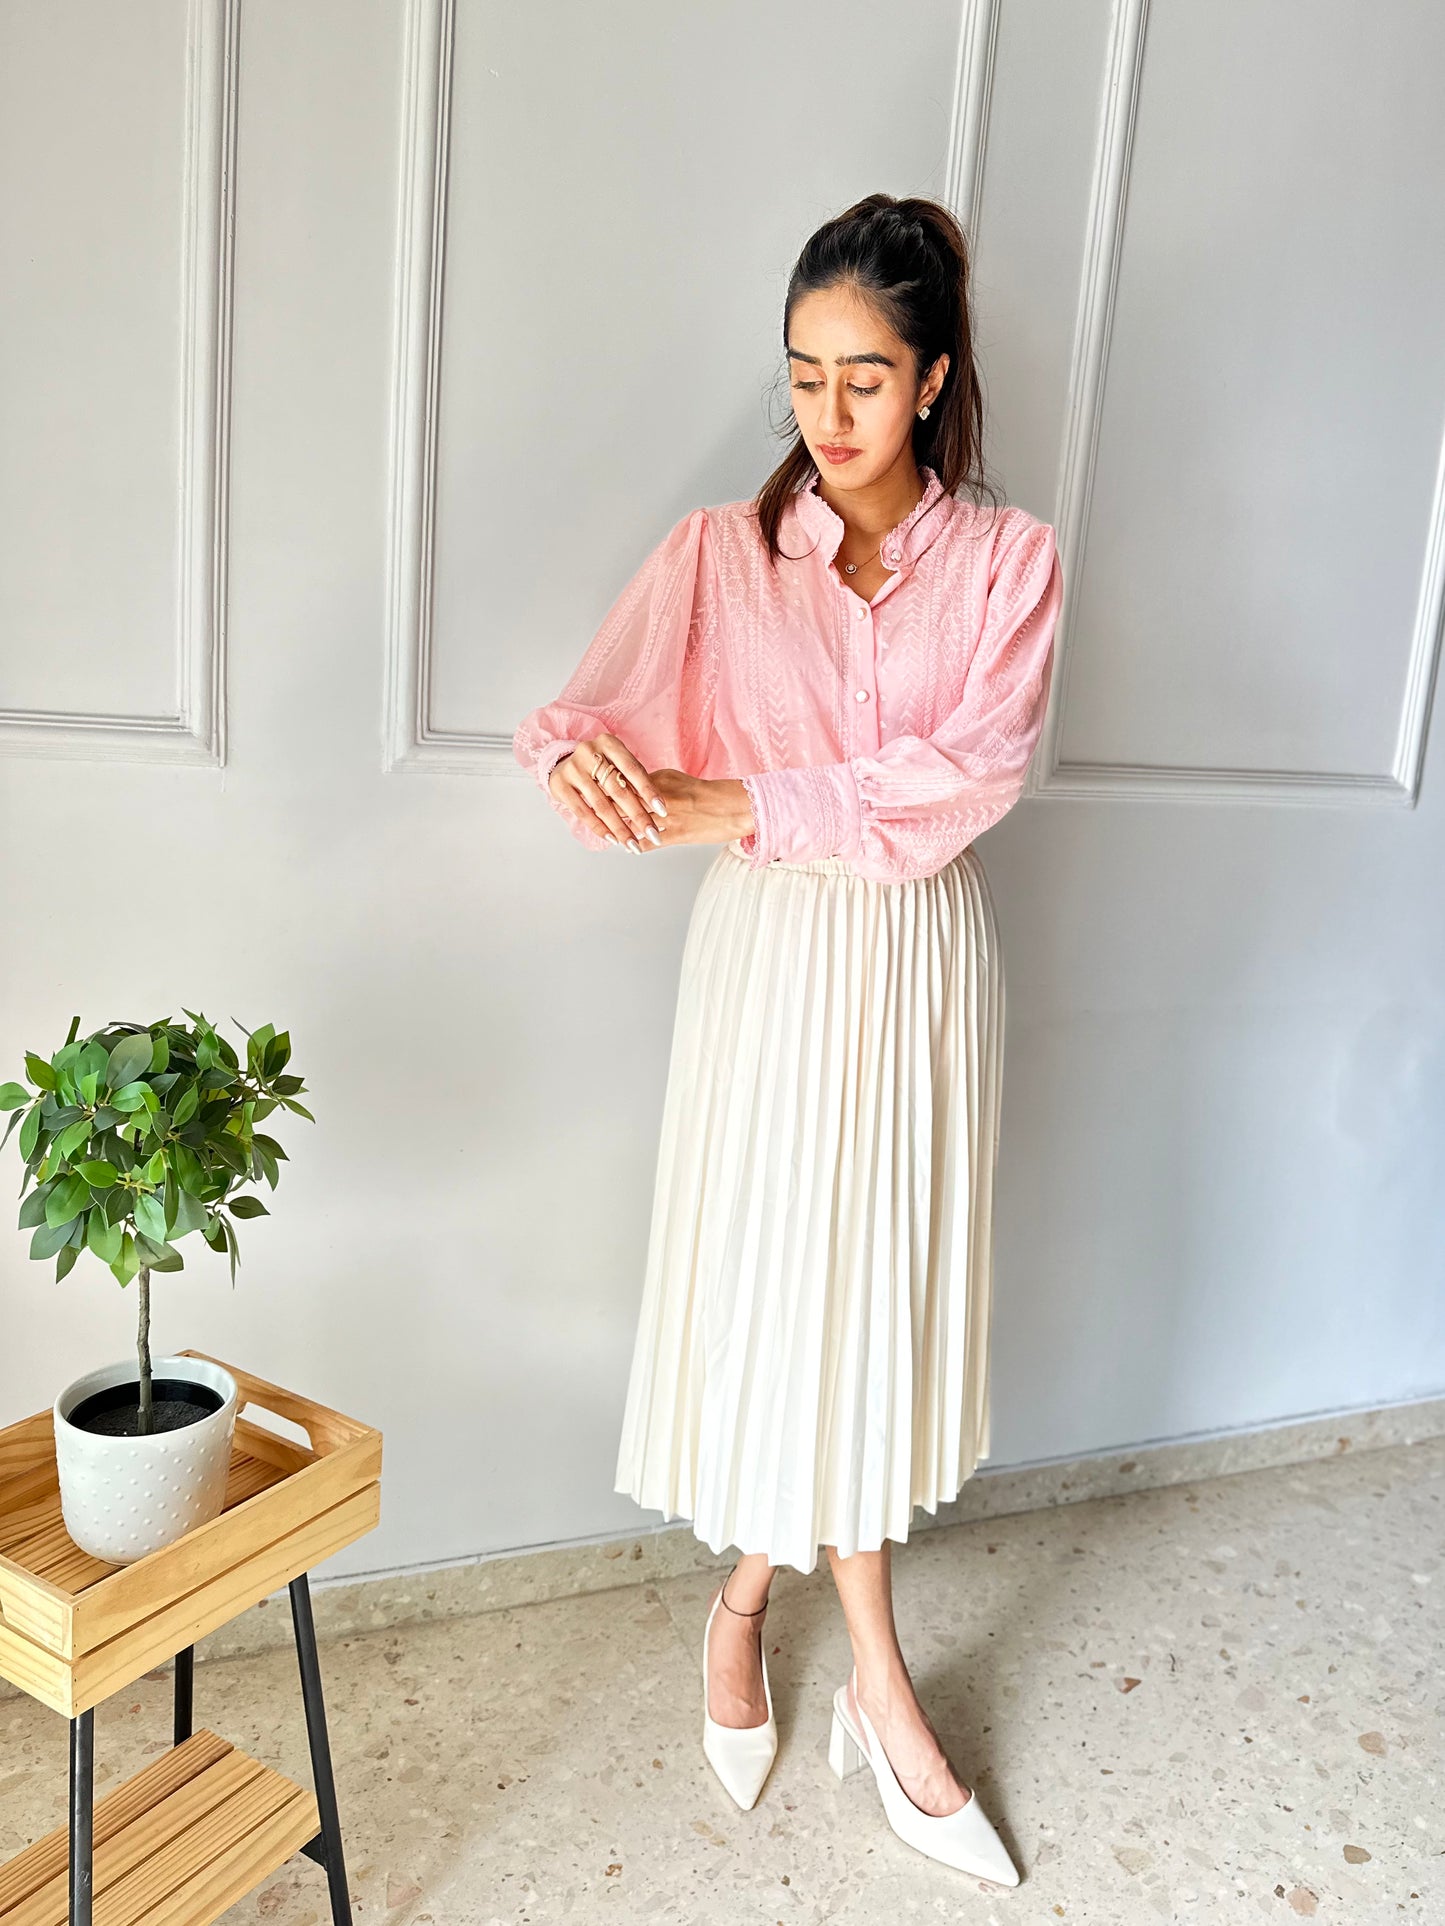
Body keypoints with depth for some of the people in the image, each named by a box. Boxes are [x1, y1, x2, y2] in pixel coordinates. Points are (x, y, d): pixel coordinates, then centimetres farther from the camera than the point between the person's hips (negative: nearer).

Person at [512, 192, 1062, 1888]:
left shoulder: (1007, 558, 1)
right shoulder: (722, 550, 1)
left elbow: (971, 771, -14)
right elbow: (599, 700, -13)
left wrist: (736, 806, -23)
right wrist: (579, 748, -38)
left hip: (923, 956, 2)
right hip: (772, 956, -1)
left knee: (880, 1288, 9)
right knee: (784, 1287, 3)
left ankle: (750, 1591, 34)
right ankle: (876, 1681, 24)